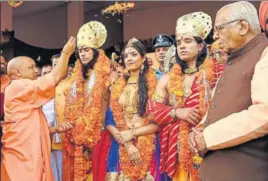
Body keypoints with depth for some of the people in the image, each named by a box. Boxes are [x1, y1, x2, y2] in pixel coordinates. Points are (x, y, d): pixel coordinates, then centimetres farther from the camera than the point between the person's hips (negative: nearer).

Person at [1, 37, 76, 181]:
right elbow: (55, 78, -15)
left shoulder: (25, 94, 20)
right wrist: (66, 53, -3)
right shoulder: (18, 87, -10)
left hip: (28, 156, 10)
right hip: (23, 157, -10)